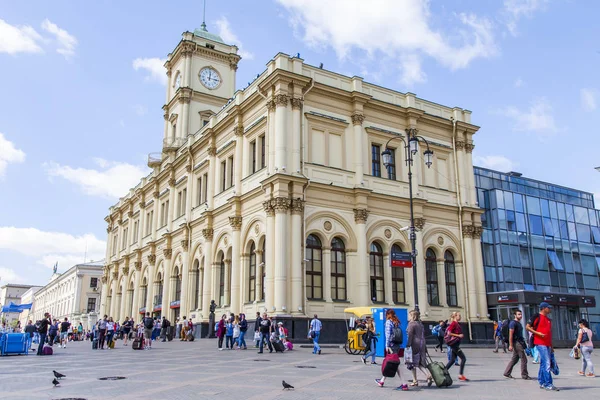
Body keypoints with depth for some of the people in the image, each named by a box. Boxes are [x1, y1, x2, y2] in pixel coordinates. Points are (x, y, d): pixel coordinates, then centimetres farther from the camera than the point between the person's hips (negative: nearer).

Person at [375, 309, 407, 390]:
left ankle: (403, 384, -10)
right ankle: (382, 381, 30)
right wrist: (399, 345, 12)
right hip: (398, 345, 8)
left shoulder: (388, 322, -6)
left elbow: (388, 334, -13)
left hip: (392, 345, -8)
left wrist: (387, 345, -14)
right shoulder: (397, 322, 14)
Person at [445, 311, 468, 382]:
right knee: (463, 358, -8)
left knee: (453, 359, 14)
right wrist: (458, 335, -20)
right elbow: (449, 333, -21)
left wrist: (460, 336, 11)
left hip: (456, 344, 10)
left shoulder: (457, 324, 15)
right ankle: (461, 375, -5)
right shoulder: (453, 323, -14)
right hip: (454, 343, -10)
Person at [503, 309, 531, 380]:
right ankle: (524, 375, 1)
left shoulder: (519, 323, 18)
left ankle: (507, 373, 16)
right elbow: (510, 334, -16)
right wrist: (510, 345, -20)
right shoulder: (513, 323, -11)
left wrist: (523, 343, 20)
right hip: (516, 343, -10)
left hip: (520, 342, 10)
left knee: (515, 359, 11)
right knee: (524, 359, -6)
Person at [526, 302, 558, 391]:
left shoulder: (549, 320, 20)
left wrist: (551, 346, 22)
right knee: (546, 364, -12)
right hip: (540, 343, -8)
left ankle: (542, 383, 18)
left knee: (543, 364, 12)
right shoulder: (537, 317, -4)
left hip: (547, 345, 8)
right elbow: (527, 327, -6)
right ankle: (548, 384, -12)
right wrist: (538, 333, -17)